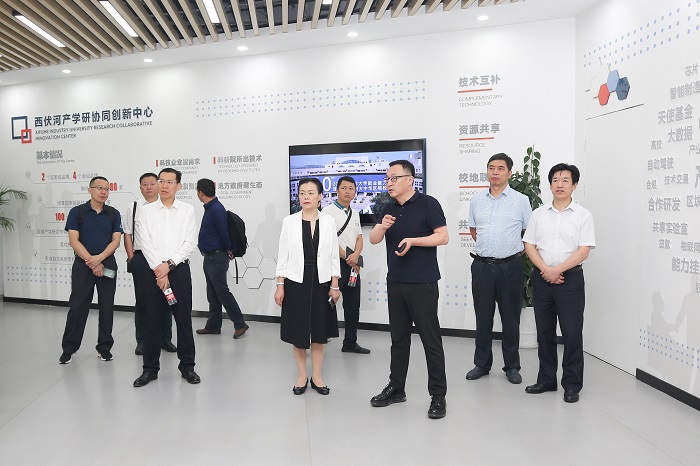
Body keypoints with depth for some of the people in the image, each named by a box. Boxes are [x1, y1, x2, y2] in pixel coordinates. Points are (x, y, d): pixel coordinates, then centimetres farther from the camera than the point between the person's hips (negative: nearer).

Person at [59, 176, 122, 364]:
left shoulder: (113, 214, 5)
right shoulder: (77, 212, 0)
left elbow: (116, 240, -1)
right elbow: (74, 240, -6)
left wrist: (99, 258, -16)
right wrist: (92, 262, -13)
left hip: (107, 265, 2)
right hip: (82, 264, -1)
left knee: (107, 307, 5)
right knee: (77, 306, 2)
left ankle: (104, 347, 16)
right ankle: (69, 348, 15)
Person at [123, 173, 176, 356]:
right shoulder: (133, 208, 6)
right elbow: (127, 235, 7)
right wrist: (131, 258, -1)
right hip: (140, 257, 0)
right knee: (141, 301, 7)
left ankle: (165, 338, 19)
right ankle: (141, 340, 18)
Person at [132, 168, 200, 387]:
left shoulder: (187, 210, 4)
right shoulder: (146, 210, 5)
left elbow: (190, 243, -3)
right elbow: (146, 243, -2)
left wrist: (169, 265, -11)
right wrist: (158, 270, -9)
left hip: (179, 269, 0)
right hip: (153, 270, 1)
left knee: (184, 320, 5)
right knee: (152, 321, 6)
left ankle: (187, 366, 17)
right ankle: (150, 368, 20)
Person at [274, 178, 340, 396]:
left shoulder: (329, 221, 0)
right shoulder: (289, 221, -2)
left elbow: (334, 255, 2)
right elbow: (283, 255, 0)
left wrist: (335, 285, -1)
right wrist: (280, 285, -4)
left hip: (321, 282, 1)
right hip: (296, 282, -1)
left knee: (319, 331, 10)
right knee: (298, 331, 7)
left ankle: (316, 377, 25)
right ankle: (301, 376, 24)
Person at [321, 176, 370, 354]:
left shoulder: (355, 214, 16)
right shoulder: (328, 211, -7)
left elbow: (359, 238, 11)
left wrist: (355, 255, -8)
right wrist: (346, 257, -11)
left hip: (353, 264, 7)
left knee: (353, 306, 13)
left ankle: (350, 343, 26)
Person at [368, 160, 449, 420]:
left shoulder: (428, 204, -6)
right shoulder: (389, 210, 13)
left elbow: (443, 237, -11)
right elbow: (373, 240, 9)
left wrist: (412, 240, -21)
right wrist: (382, 226, -12)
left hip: (422, 284, -6)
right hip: (395, 282, 6)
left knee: (430, 340, 1)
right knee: (398, 338, 14)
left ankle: (438, 395, 13)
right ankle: (396, 388, 27)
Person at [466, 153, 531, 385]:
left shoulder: (521, 200, 0)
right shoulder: (477, 200, 8)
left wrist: (516, 251, 2)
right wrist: (487, 247, 10)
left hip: (509, 267, -2)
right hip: (482, 266, 3)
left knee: (511, 318, 7)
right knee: (483, 317, 10)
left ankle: (512, 366, 21)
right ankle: (481, 364, 23)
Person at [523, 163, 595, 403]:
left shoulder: (583, 215, 0)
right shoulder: (539, 214, 9)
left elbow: (583, 251, -7)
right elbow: (529, 245, 4)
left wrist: (558, 270, -16)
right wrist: (545, 269, -10)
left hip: (570, 278, -3)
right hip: (541, 277, 3)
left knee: (572, 333, 0)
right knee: (544, 332, 11)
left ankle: (572, 385, 14)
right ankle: (546, 380, 24)